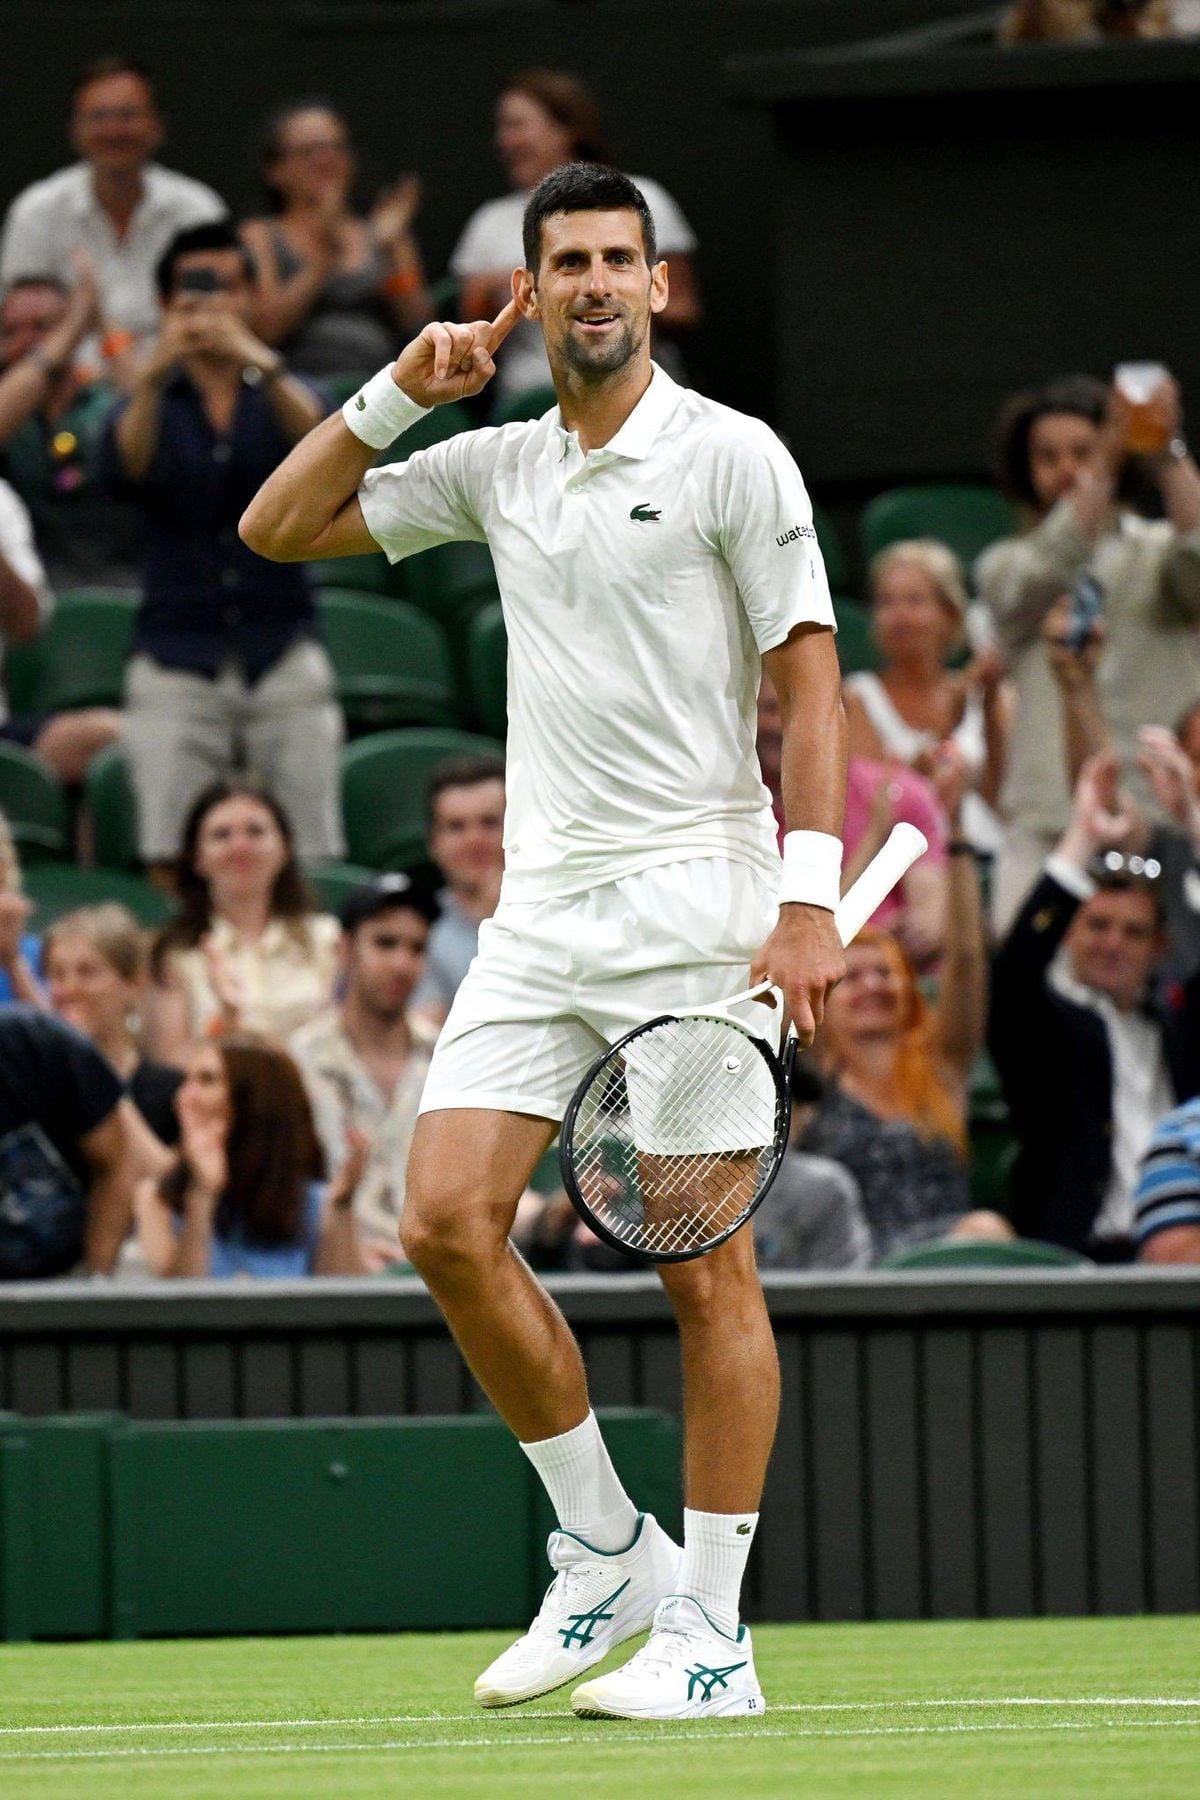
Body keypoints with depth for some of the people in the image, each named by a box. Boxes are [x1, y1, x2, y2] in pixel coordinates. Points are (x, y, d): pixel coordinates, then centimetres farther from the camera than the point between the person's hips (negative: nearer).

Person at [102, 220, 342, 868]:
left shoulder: (283, 396, 11)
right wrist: (151, 379, -32)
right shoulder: (158, 405, 11)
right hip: (177, 660, 0)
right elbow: (129, 464, -13)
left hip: (282, 654, 0)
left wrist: (263, 366, -33)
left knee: (309, 861, -6)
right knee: (171, 862, -10)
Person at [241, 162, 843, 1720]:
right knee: (449, 1221, -6)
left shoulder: (730, 457, -2)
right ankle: (604, 1554, 8)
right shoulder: (495, 468, 14)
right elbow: (276, 528, 19)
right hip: (541, 909, 6)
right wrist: (401, 391, 7)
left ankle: (710, 1633, -1)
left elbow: (810, 684, -6)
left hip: (697, 902, -6)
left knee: (708, 1269, -5)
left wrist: (810, 900, -15)